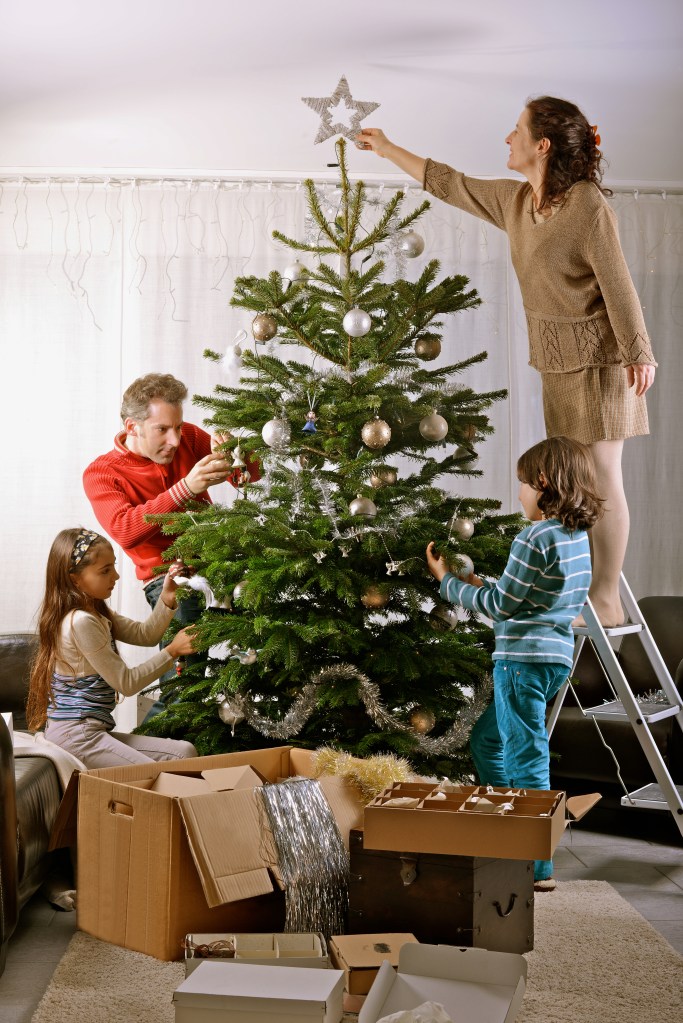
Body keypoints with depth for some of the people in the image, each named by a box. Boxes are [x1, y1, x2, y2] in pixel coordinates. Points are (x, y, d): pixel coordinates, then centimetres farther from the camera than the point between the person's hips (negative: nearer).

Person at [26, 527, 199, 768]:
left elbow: (145, 635, 16)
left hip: (93, 730, 10)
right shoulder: (81, 622, -19)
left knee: (185, 752, 0)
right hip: (75, 735, -10)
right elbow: (126, 683, -14)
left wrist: (167, 599, -1)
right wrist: (172, 651, -10)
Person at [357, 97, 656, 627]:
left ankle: (606, 602, 4)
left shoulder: (587, 204, -17)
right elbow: (450, 184, 18)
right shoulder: (514, 200, 7)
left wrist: (639, 354, -14)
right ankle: (594, 586, 19)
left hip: (597, 357, -8)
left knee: (600, 475, -4)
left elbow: (617, 283, -16)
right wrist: (388, 149, 22)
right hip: (558, 360, 8)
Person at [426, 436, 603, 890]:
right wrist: (480, 584, 20)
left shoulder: (534, 539, -17)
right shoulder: (578, 536, 11)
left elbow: (502, 605, -12)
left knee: (527, 759, -2)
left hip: (525, 658, -9)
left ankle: (538, 868, 4)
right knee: (488, 741, 20)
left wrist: (449, 581, 0)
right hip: (556, 655, 9)